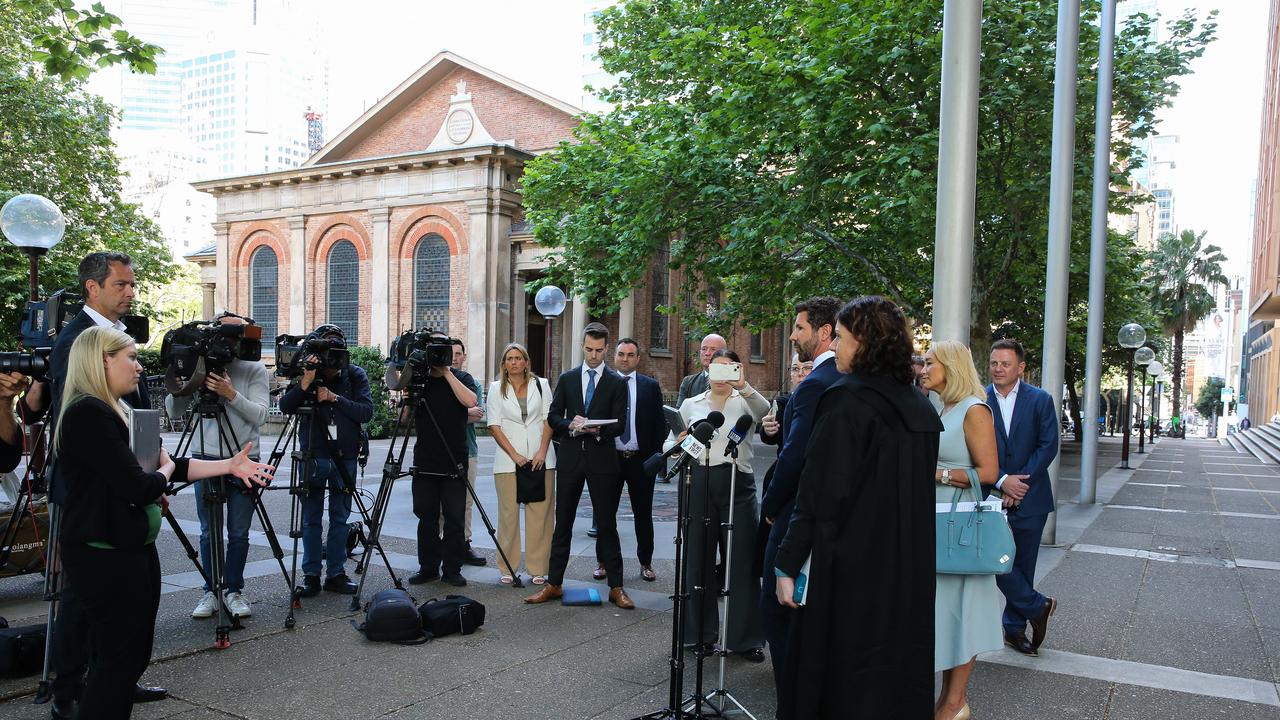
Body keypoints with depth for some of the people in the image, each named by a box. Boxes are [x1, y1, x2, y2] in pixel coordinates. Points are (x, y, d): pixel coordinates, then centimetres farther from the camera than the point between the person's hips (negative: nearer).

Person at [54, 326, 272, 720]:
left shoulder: (110, 412, 13)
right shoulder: (89, 413, -19)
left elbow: (171, 466, 14)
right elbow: (136, 487, -23)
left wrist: (229, 465, 8)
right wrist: (164, 470, -3)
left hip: (128, 548, 10)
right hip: (106, 555, -10)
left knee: (131, 653, 17)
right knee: (119, 659, 0)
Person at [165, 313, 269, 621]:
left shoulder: (255, 370, 0)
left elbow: (259, 414, -11)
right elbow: (175, 412, 4)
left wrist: (231, 394, -25)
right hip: (206, 457, 1)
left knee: (239, 533, 3)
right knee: (208, 531, 5)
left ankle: (234, 590, 16)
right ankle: (211, 591, 16)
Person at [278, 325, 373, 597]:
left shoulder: (355, 375, -2)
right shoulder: (307, 373, -3)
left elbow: (366, 412, -11)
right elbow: (285, 407, -14)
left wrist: (334, 398, -20)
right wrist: (305, 382, -27)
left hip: (345, 458, 1)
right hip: (313, 456, -1)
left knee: (340, 518, 8)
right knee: (311, 519, 5)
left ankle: (336, 574, 17)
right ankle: (311, 575, 14)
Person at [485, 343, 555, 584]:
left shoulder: (541, 385, 10)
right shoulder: (496, 388, 8)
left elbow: (549, 419, 6)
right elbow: (494, 425, 2)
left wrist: (542, 453, -6)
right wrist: (514, 455, -8)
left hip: (540, 458, 1)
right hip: (508, 460, 0)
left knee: (540, 513, -1)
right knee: (508, 512, 0)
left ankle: (538, 568, 6)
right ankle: (508, 568, 9)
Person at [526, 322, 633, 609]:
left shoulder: (616, 383, 2)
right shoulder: (567, 378, 10)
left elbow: (619, 423, -3)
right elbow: (553, 416, 7)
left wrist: (598, 430, -22)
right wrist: (570, 424, -13)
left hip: (602, 458, -2)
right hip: (570, 457, 2)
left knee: (607, 523, 2)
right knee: (563, 523, 8)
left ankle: (616, 587, 9)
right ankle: (554, 584, 16)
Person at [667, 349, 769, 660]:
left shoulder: (745, 402, 6)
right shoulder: (691, 405, 13)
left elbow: (763, 410, -18)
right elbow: (669, 443, 11)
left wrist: (743, 385, -35)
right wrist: (681, 444, -12)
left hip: (737, 484, -2)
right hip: (699, 482, 2)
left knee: (741, 561, 1)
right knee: (698, 557, 9)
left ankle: (746, 637, 12)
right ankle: (700, 630, 24)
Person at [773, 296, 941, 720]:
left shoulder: (846, 401, -16)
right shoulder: (919, 407, 7)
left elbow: (820, 494, -19)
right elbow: (920, 490, 14)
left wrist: (788, 565, -15)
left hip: (850, 567, -7)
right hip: (909, 568, 7)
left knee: (842, 674, 6)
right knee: (898, 667, 18)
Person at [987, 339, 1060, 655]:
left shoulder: (1040, 400, 1)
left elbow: (1049, 445, -3)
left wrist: (1021, 481, -12)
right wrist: (1002, 482, -14)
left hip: (1029, 497, 1)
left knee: (1022, 565, 8)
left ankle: (1015, 628, 23)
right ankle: (1037, 607, 15)